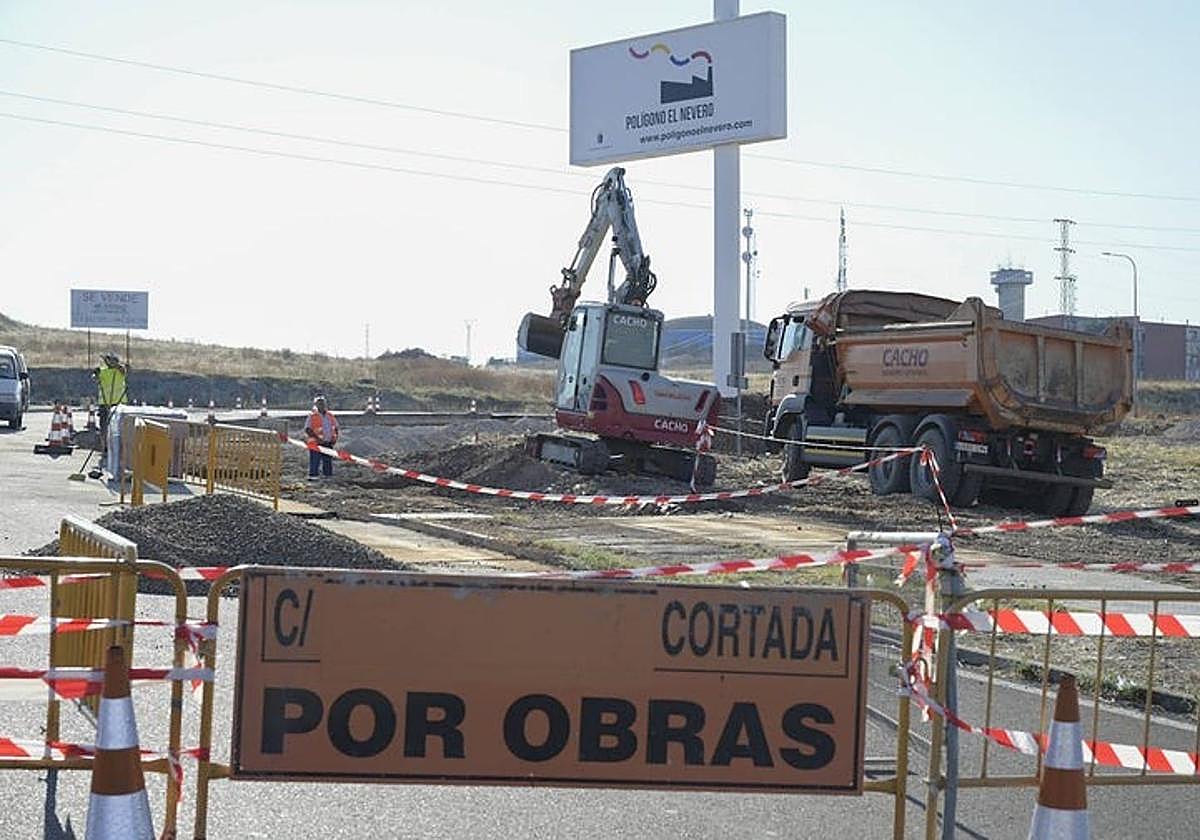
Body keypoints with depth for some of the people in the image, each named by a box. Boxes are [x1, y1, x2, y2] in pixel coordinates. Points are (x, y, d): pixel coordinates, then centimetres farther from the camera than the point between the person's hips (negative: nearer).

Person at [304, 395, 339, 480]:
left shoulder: (330, 416, 12)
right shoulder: (312, 416, -5)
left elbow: (335, 428, 21)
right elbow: (307, 429, -12)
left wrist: (335, 437, 4)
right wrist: (317, 438, -21)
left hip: (328, 443, 6)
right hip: (316, 444, -6)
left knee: (328, 461, 11)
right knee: (314, 461, -6)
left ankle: (327, 476, 21)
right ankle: (312, 477, -1)